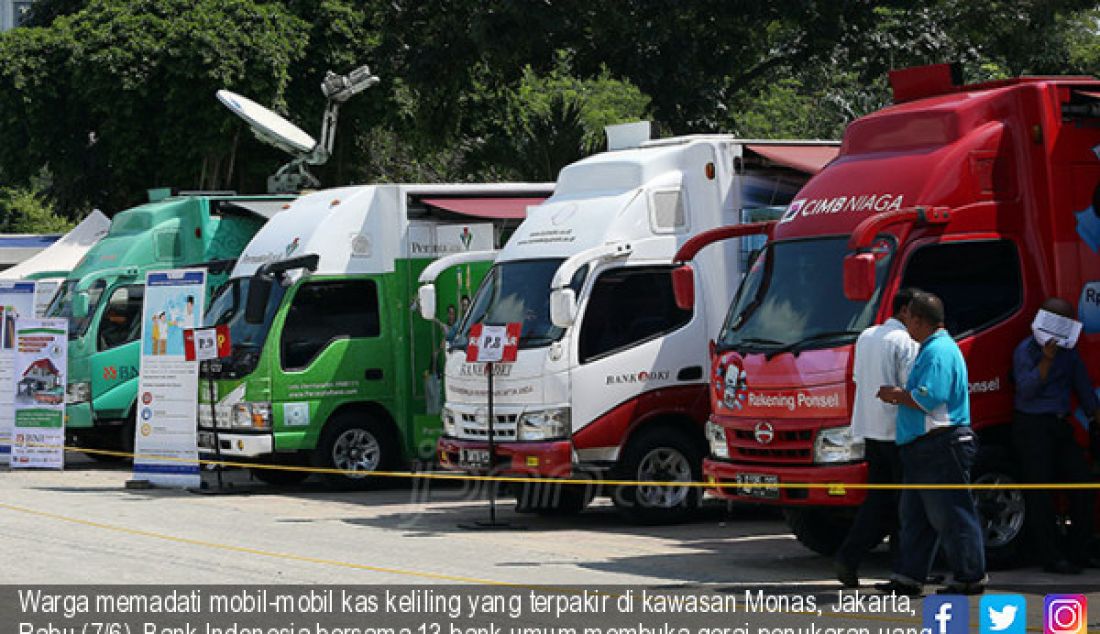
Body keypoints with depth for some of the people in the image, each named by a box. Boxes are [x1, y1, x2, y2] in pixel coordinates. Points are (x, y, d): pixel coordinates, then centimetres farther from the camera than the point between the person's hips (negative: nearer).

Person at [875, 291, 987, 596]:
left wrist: (896, 395, -10)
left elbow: (927, 399, -24)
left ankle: (970, 577, 2)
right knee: (914, 515, 12)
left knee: (952, 515, -5)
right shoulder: (931, 348, 19)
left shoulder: (939, 351, -16)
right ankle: (908, 577, 15)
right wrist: (899, 394, 14)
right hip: (923, 448, 11)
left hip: (943, 445, -11)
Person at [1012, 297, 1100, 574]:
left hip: (1059, 427, 8)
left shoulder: (1068, 350, 14)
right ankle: (1052, 558, -3)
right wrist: (1047, 359, -25)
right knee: (1039, 495, -5)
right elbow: (1026, 389, -19)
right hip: (1032, 427, -8)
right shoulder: (1026, 350, -8)